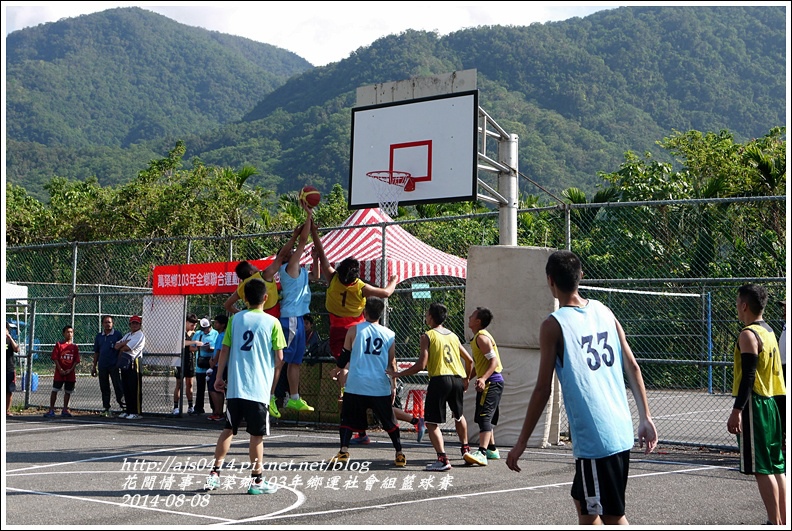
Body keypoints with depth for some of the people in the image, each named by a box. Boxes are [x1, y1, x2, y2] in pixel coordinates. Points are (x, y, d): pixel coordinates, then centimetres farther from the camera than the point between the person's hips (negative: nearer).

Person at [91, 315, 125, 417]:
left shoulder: (117, 334, 0)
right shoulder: (99, 336, 13)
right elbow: (96, 352, 17)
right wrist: (94, 366, 15)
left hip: (114, 365, -4)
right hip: (102, 366, 4)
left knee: (118, 386, -6)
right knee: (104, 388, 8)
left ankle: (123, 406, -2)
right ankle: (105, 408, 15)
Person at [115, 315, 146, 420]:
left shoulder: (140, 335, -6)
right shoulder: (127, 335, 22)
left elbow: (126, 348, -14)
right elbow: (116, 346, 10)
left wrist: (121, 349, 5)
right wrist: (125, 342, -6)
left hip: (134, 363, -9)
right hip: (125, 364, 9)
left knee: (135, 389, -8)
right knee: (126, 388, 10)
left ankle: (137, 412, -7)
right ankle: (129, 411, 17)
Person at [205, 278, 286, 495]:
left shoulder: (235, 319, 4)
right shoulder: (272, 322, -4)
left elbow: (224, 350, 4)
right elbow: (279, 357, -3)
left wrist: (219, 378, 12)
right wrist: (273, 363, 19)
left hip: (234, 386, 3)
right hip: (259, 388, -3)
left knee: (228, 429, 14)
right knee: (256, 434, 3)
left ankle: (215, 473, 12)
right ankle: (256, 480, 8)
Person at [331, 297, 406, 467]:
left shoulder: (354, 330, 0)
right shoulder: (390, 335, 5)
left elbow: (343, 360, 6)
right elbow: (392, 364, 9)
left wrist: (340, 367, 28)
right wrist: (394, 386, 20)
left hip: (356, 386, -2)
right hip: (380, 387, 2)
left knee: (347, 419, 11)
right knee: (390, 422, 15)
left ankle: (343, 451, -3)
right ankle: (399, 454, 15)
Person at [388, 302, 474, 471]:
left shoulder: (428, 336, -1)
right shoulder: (453, 336, 16)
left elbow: (421, 365, -9)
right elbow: (469, 360, 20)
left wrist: (399, 374, 0)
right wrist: (466, 380, 35)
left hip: (439, 379, -6)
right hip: (458, 379, 6)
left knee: (431, 422, -2)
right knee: (458, 416, 30)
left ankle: (442, 459, -15)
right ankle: (465, 449, 41)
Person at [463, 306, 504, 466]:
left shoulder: (482, 337, -13)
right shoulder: (478, 337, 19)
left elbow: (494, 360, -22)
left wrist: (483, 379, -34)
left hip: (491, 382, -11)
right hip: (489, 382, 11)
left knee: (484, 416, -20)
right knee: (486, 417, 20)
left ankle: (481, 453, -30)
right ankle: (492, 449, 32)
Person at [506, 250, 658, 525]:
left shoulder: (553, 325, -10)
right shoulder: (604, 311, 8)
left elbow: (543, 390, -10)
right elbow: (633, 367, 7)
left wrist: (521, 442, -3)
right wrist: (645, 417, 12)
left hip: (594, 437, -7)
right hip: (621, 430, 7)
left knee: (612, 516, 0)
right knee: (583, 501, 22)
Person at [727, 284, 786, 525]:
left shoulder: (749, 334, -13)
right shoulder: (769, 331, 14)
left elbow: (748, 376, -20)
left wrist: (737, 410, -22)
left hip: (754, 405, -9)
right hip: (770, 404, 9)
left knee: (761, 469, -6)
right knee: (776, 466, 11)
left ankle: (775, 523, -5)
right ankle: (782, 521, 15)